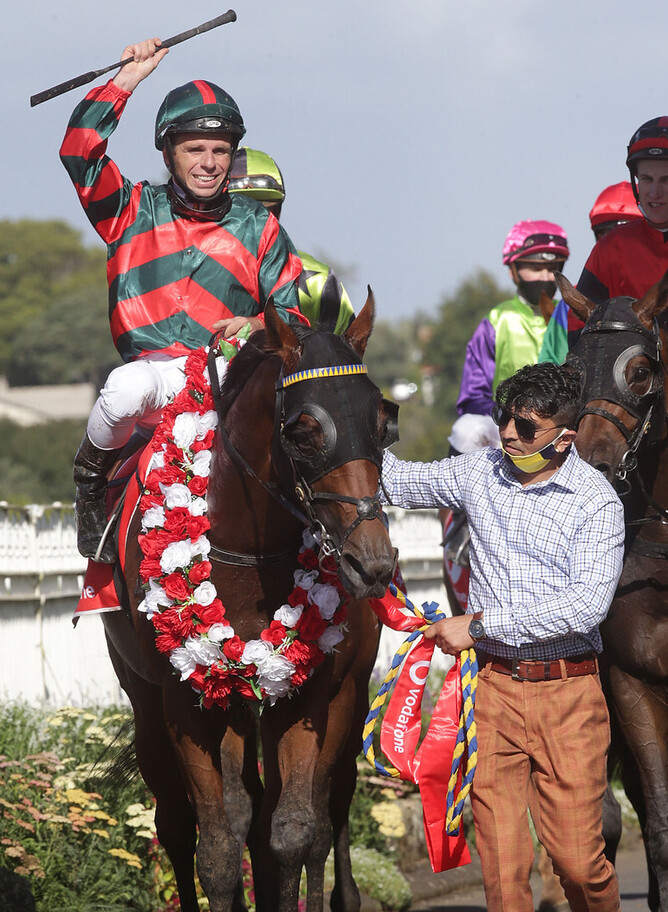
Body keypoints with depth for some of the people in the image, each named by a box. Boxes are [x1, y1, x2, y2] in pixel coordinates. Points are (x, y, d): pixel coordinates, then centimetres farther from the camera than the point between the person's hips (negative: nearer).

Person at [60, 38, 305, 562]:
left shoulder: (258, 228, 17)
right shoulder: (135, 212, 15)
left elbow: (293, 312, 15)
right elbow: (80, 153, 2)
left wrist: (259, 327, -8)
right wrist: (127, 80, 3)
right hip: (155, 368, -1)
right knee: (126, 390, -38)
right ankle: (92, 484, -7)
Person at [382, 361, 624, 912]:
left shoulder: (597, 502, -6)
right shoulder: (481, 473, 8)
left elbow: (587, 604, -17)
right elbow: (396, 482, 22)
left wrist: (480, 623, -15)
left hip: (567, 695, -3)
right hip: (493, 686, 4)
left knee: (577, 858, -4)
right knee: (500, 860, 0)